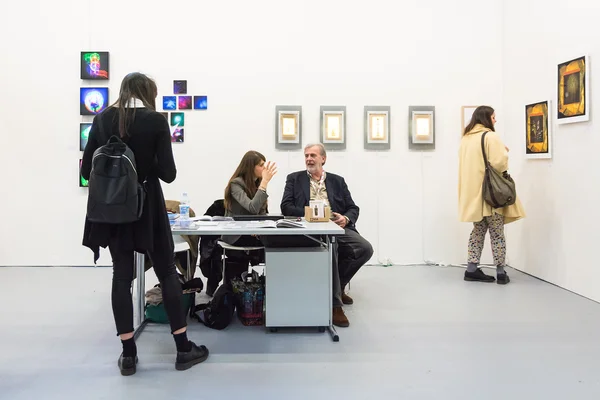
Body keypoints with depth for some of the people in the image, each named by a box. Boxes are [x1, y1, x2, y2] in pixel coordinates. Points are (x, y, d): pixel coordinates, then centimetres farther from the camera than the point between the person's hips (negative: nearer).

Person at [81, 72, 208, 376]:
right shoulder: (156, 120, -9)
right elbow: (168, 174, -12)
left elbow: (86, 170, 1)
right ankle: (183, 349, 13)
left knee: (122, 276, 9)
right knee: (167, 274, 7)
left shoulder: (102, 119, 1)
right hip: (146, 207, -3)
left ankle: (128, 355, 12)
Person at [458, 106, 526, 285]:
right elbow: (499, 163, -21)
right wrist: (505, 152, 1)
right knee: (497, 233, 1)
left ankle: (472, 269, 10)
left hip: (473, 191, 7)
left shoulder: (466, 138, 12)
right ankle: (500, 272, 6)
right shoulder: (490, 136, -12)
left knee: (478, 231, 13)